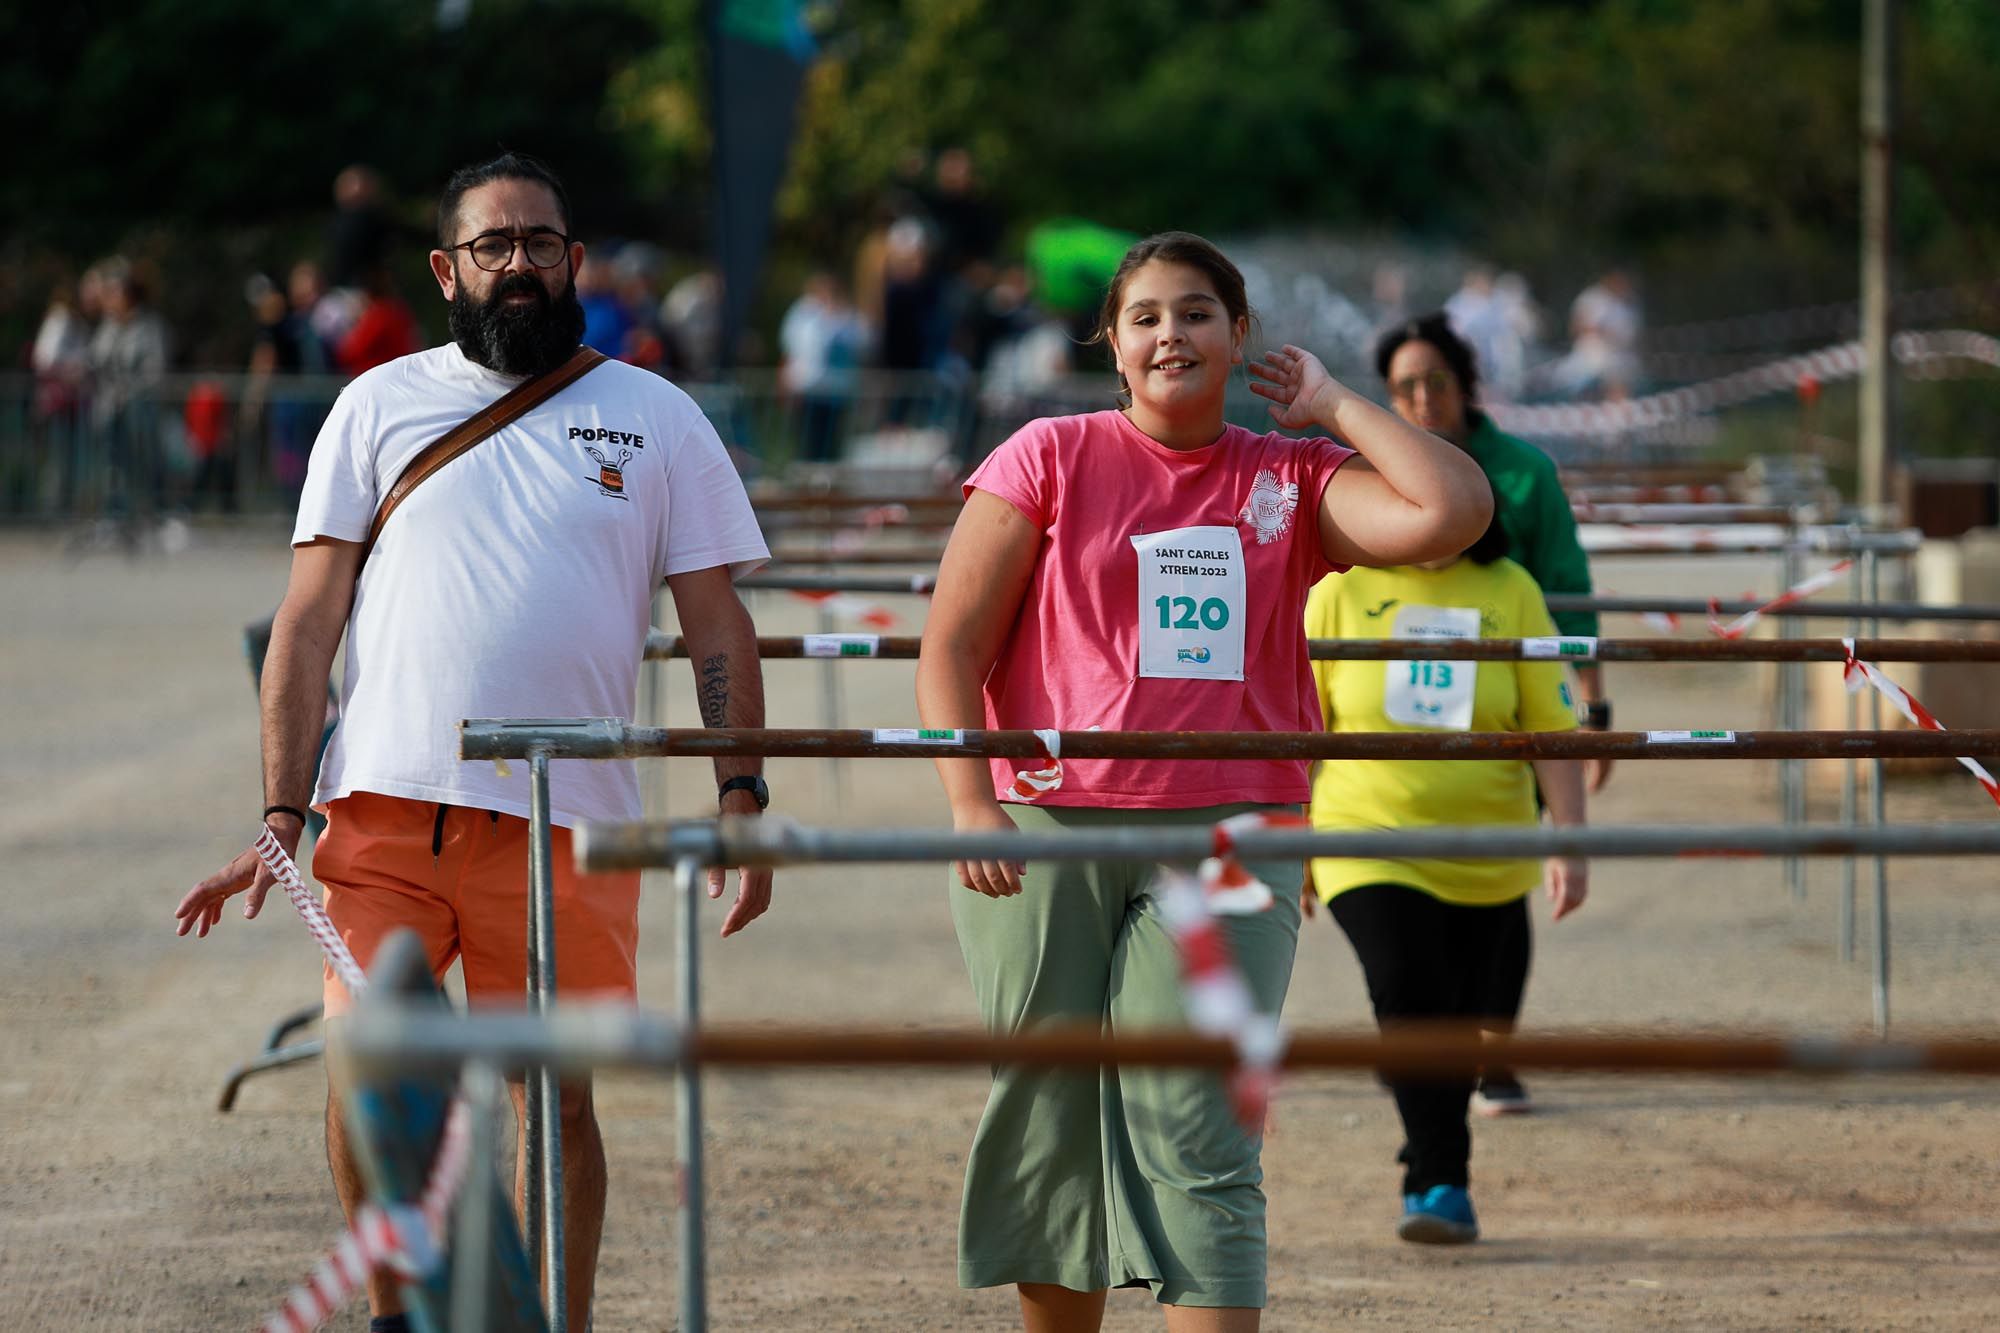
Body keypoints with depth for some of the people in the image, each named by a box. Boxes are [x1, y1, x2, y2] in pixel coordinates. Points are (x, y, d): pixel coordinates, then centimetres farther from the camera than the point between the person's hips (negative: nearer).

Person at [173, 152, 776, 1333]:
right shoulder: (381, 407, 11)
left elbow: (717, 624, 10)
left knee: (554, 1092, 0)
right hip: (385, 803, 0)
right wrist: (282, 814, 0)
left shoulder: (656, 419, 11)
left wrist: (741, 795, -3)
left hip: (565, 821, 0)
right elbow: (308, 623, 8)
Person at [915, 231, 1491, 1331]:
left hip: (1229, 835, 0)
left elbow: (1451, 512, -5)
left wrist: (1335, 407, 5)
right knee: (1052, 1121, 6)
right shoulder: (1052, 458, 5)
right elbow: (951, 644, 2)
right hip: (1049, 831, 0)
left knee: (1200, 1142, -9)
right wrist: (971, 804, -10)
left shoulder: (1291, 482, 10)